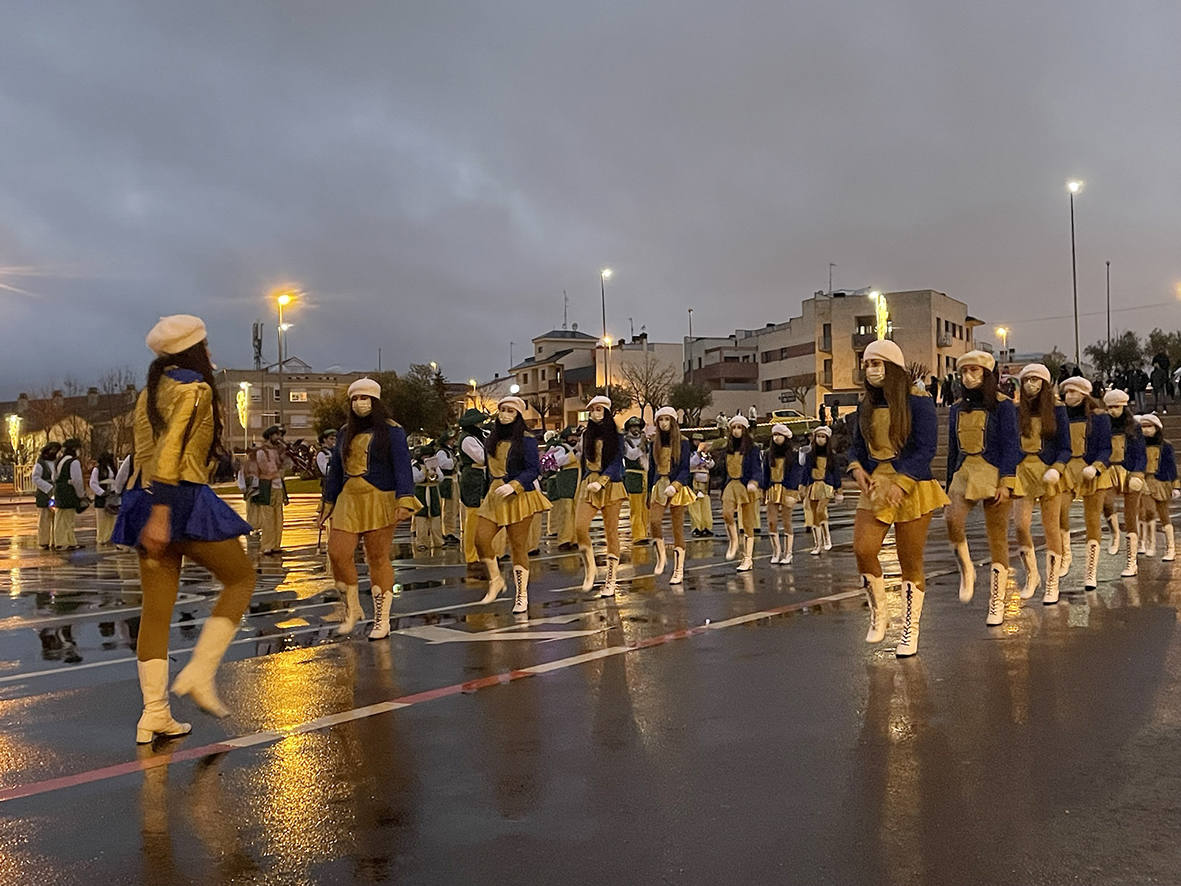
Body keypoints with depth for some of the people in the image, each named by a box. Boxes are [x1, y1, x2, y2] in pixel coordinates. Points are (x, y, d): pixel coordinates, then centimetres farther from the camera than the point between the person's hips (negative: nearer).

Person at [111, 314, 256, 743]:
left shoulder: (149, 392, 18)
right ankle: (199, 674, -2)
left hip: (146, 500, 8)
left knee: (156, 610, 7)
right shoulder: (195, 389, -7)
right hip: (183, 500, -8)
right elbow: (170, 451, -19)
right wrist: (161, 514, -24)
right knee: (241, 578, 8)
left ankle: (154, 715, 8)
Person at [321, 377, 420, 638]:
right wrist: (329, 504, 21)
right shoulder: (345, 432, 17)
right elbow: (335, 470, 23)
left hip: (379, 501, -5)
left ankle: (382, 620, 5)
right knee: (338, 554, -5)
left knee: (378, 559, -3)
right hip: (348, 501, 5)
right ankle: (352, 609, 16)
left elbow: (402, 467, -9)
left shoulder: (391, 430, -1)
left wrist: (405, 501, -20)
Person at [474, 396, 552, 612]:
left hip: (519, 496, -6)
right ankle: (496, 580, 16)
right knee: (481, 538, -6)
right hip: (495, 496, 6)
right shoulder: (492, 440, 14)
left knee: (518, 545, -3)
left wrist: (513, 485, -21)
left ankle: (522, 596, 5)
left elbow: (534, 469, -10)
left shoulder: (526, 439, -6)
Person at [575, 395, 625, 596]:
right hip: (588, 485, 3)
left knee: (611, 532, -3)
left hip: (611, 485, -3)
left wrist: (601, 482, -19)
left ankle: (611, 581, 0)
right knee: (579, 527, -16)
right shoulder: (587, 435, 13)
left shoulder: (615, 436, 3)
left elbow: (616, 463, -6)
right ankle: (590, 569, 1)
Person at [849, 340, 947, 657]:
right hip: (874, 485, 5)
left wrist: (901, 483, -20)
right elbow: (857, 445, 16)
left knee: (910, 561, 1)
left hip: (911, 485, -5)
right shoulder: (866, 405, 11)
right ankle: (878, 614, 9)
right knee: (862, 548, -13)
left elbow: (925, 449, -11)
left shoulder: (917, 401, -7)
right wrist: (858, 470, -5)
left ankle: (910, 632, 13)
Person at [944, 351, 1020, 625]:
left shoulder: (1003, 405, 0)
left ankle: (996, 604, 6)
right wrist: (949, 485, 19)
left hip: (994, 473, -4)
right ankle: (966, 570, -1)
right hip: (964, 472, 4)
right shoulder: (957, 408, 15)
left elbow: (1010, 446, -6)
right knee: (952, 520, -25)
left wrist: (1006, 482, -15)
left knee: (997, 537, -1)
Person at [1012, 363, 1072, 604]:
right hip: (1023, 470, 2)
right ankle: (1031, 575, 12)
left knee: (1051, 527, 1)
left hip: (1049, 470, -2)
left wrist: (1056, 469, -16)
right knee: (1021, 524, -9)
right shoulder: (1016, 410, 6)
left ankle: (1052, 584, 10)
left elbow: (1065, 448, 0)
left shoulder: (1057, 409, 1)